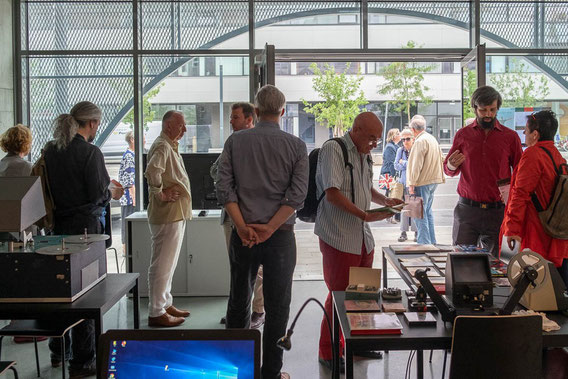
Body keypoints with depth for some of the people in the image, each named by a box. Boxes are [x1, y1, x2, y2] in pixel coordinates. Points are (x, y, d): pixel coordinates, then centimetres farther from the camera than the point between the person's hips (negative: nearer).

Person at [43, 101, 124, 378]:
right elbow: (98, 194, -16)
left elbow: (48, 188, 14)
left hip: (58, 226, 7)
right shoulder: (90, 152, -15)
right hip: (85, 227, -7)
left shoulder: (50, 149, 7)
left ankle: (58, 351, 33)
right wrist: (112, 193, 5)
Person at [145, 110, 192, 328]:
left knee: (168, 264, 18)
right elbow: (152, 172, -34)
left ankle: (166, 305, 29)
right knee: (162, 265, -5)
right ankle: (156, 313, 0)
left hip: (176, 214, 11)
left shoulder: (171, 146, 18)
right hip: (167, 215, -11)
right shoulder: (162, 146, -16)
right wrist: (160, 194, -23)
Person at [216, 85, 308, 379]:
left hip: (242, 235, 2)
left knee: (239, 301, 16)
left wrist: (243, 226, -9)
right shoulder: (296, 146, -3)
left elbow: (224, 188, -6)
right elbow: (297, 195, -11)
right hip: (280, 235, -2)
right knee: (277, 307, 8)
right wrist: (269, 228, -13)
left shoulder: (235, 141, 1)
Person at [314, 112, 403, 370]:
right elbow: (332, 194, -21)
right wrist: (365, 215, -21)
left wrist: (385, 201, 12)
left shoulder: (364, 155, 16)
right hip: (339, 236, -9)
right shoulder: (333, 150, -13)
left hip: (362, 237, 9)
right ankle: (328, 353, 12)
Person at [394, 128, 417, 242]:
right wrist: (409, 165, -10)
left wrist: (404, 162, -6)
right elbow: (396, 166, 3)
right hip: (404, 182, 4)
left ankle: (416, 232, 5)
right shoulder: (400, 150, 8)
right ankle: (403, 232, 8)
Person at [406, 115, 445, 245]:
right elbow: (439, 160, 20)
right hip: (433, 180, 9)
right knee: (427, 212, 17)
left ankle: (424, 243, -5)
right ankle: (432, 242, 22)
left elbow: (416, 165, -17)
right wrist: (441, 177, 26)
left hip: (423, 182, -9)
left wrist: (412, 184, -15)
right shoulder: (432, 139, 14)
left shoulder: (420, 141, -15)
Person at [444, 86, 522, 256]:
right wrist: (452, 166, -10)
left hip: (497, 211, 0)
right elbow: (448, 170, 14)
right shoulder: (463, 135, 8)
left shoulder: (510, 137, 7)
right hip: (466, 209, 0)